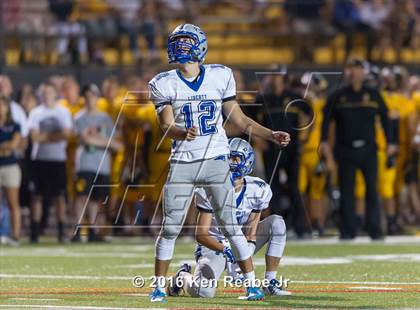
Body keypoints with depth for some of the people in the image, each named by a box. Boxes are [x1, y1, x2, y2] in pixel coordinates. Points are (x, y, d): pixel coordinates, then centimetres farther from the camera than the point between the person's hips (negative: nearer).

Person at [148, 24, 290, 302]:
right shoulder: (165, 84, 1)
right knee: (170, 227, 0)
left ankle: (252, 283, 0)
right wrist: (184, 133, -30)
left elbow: (239, 119, 10)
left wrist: (271, 135, 2)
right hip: (182, 162, 1)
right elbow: (167, 126, -8)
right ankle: (159, 286, 12)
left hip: (216, 161, -1)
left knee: (230, 225, -4)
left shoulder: (219, 77, 3)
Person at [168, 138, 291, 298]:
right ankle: (183, 276, 10)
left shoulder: (258, 189, -10)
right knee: (204, 292, -30)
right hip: (214, 246, -4)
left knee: (276, 223, -16)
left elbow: (251, 230, -7)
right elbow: (201, 235, -18)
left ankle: (270, 283, -9)